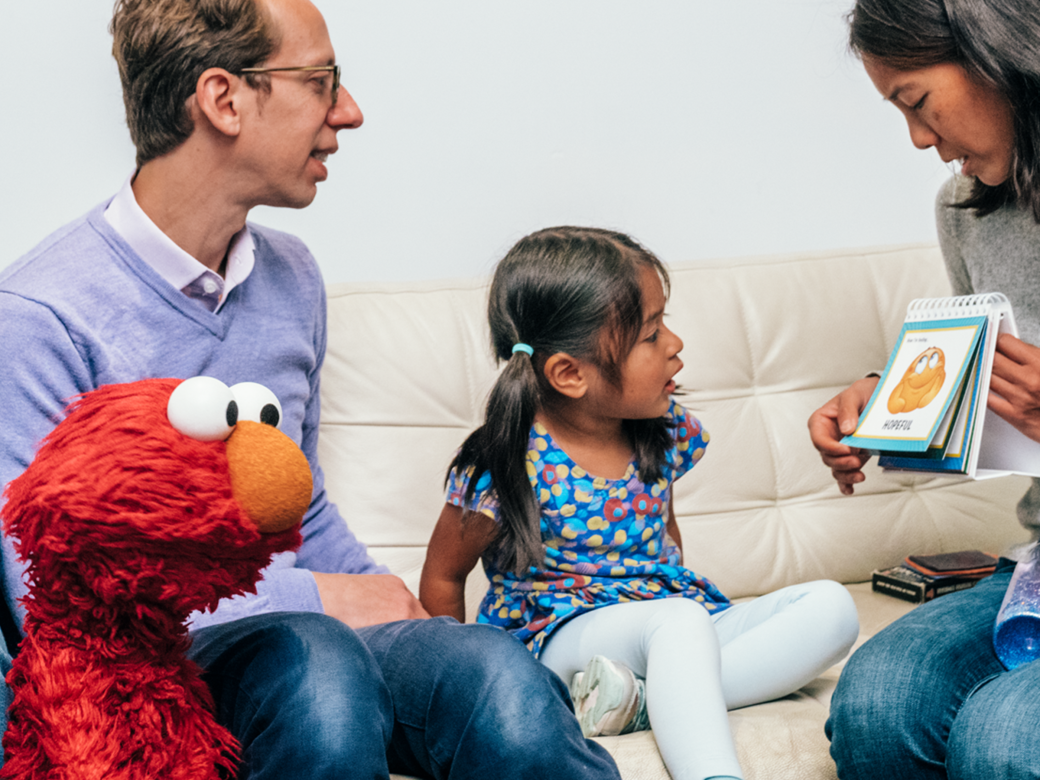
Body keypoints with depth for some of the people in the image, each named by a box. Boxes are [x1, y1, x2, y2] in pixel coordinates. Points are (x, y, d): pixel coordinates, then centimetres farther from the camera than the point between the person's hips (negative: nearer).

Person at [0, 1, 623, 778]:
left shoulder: (291, 277, 12)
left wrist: (391, 608, 2)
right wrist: (319, 596, -14)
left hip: (310, 628, 5)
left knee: (494, 674, -27)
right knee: (313, 656, -37)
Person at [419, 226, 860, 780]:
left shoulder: (663, 430, 2)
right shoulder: (507, 468, -16)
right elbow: (441, 578, -3)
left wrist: (678, 592, 12)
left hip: (671, 618, 7)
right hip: (562, 637, -7)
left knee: (831, 607, -12)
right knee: (679, 620, -37)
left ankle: (650, 699, -27)